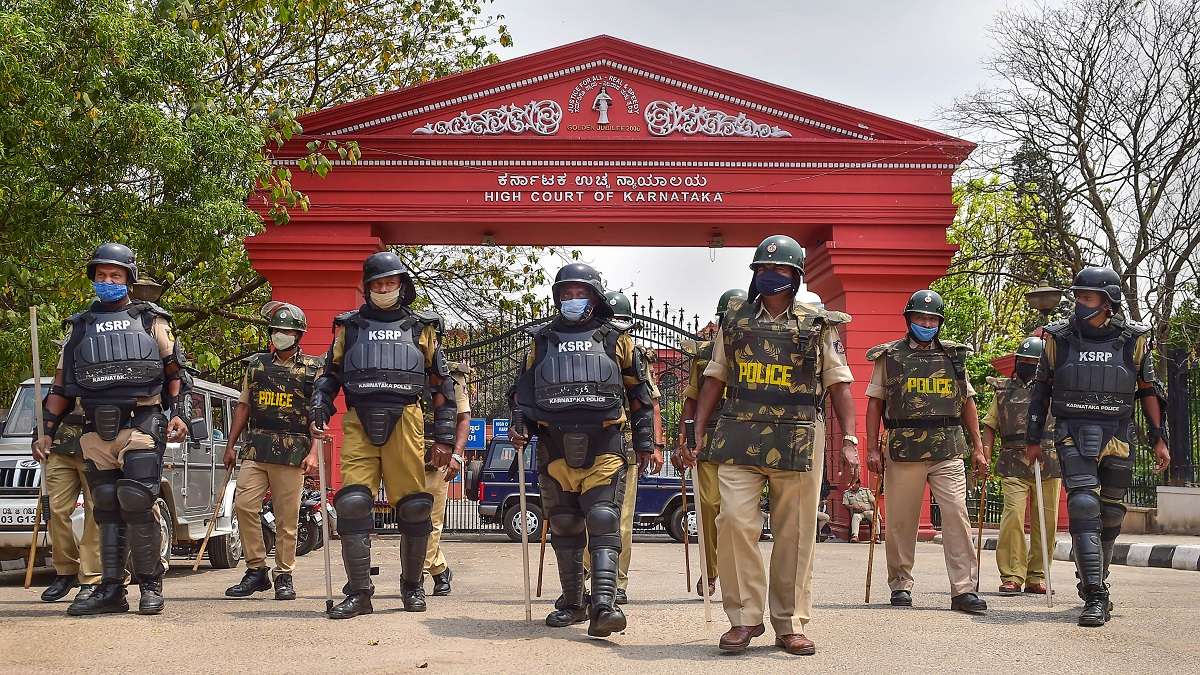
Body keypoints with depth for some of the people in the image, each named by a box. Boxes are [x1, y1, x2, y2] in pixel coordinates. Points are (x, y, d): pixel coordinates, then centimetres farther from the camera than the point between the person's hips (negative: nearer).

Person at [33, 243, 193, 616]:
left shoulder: (151, 321, 9)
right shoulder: (79, 327, 18)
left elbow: (175, 372, 8)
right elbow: (60, 386, 19)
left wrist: (179, 414, -5)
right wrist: (47, 431, 12)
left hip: (140, 427, -4)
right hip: (96, 432, 4)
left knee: (135, 503, -13)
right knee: (106, 510, 5)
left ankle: (150, 585, -3)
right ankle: (110, 590, 10)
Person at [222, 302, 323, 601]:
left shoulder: (313, 369, 5)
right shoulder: (256, 364, 15)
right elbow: (243, 406, 18)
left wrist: (314, 453, -10)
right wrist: (230, 445, 11)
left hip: (292, 452, -3)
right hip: (256, 449, 3)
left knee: (287, 517, 0)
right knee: (244, 505, -8)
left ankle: (284, 576, 9)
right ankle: (257, 570, 4)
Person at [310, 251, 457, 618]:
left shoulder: (422, 328, 15)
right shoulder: (350, 326, 18)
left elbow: (442, 385, 14)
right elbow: (329, 374, 19)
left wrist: (444, 438, 6)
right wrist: (318, 415, 1)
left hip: (404, 423, -1)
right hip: (359, 424, 1)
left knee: (414, 506, -2)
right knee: (352, 502, -10)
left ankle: (412, 585, 15)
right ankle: (359, 592, -4)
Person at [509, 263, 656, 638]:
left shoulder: (615, 341, 9)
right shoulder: (542, 342, 14)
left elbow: (638, 393, 12)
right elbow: (524, 389, 18)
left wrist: (644, 442, 8)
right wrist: (520, 425, 1)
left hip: (603, 448, -3)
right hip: (555, 448, 3)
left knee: (603, 523, -14)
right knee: (564, 528, 9)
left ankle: (603, 606, -22)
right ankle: (572, 602, 20)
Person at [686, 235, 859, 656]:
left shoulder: (818, 326, 8)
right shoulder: (734, 321, 13)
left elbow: (839, 385, 6)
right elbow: (714, 380, 14)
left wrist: (849, 439, -5)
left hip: (798, 441, -1)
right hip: (740, 437, 1)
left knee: (795, 534, 2)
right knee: (735, 521, -11)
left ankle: (790, 625, 12)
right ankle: (745, 618, 2)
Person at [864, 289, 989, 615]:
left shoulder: (954, 356, 14)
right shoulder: (889, 357, 8)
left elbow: (968, 403, 18)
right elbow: (875, 403, 7)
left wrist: (978, 449, 13)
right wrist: (872, 448, 0)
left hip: (948, 454, 1)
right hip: (903, 453, -1)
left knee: (957, 517, -8)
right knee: (901, 522, 4)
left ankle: (964, 590, -6)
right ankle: (900, 586, 17)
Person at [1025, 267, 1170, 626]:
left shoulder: (1134, 339, 0)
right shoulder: (1059, 338, 0)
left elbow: (1148, 390, 9)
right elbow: (1041, 389, 9)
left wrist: (1159, 439, 6)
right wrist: (1033, 439, 9)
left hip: (1117, 438, 2)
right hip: (1073, 436, -1)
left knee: (1111, 515, 10)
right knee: (1083, 507, -16)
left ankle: (1092, 580, 33)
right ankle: (1094, 597, -16)